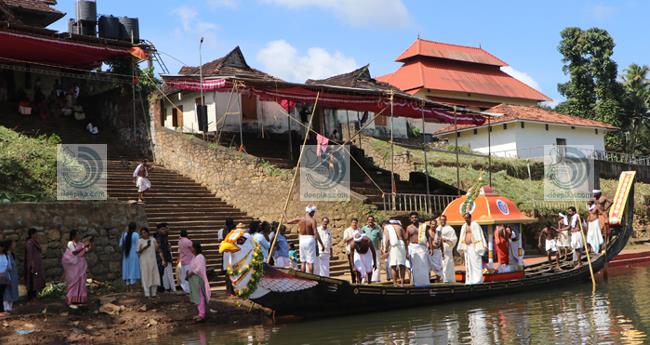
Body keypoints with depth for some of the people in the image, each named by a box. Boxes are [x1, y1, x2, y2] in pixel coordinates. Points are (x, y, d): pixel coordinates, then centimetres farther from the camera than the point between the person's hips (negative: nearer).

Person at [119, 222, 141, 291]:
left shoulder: (124, 234, 3)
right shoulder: (136, 235, -10)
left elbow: (121, 245, 8)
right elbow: (138, 245, -13)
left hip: (126, 255, 4)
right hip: (134, 255, -4)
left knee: (127, 270, 10)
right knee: (133, 270, -1)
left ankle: (128, 288, 11)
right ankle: (132, 288, -6)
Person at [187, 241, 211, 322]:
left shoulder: (200, 257, -16)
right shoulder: (193, 257, 14)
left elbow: (199, 269, -24)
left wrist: (191, 273, -18)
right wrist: (188, 271, 5)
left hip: (198, 279, -10)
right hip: (193, 280, 10)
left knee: (200, 297, -7)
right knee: (196, 297, 14)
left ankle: (202, 314, -4)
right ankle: (200, 313, 22)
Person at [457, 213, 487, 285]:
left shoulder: (475, 225, -4)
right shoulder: (464, 226, 14)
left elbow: (480, 235, -8)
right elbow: (462, 238, 17)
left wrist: (484, 246, -14)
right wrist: (461, 249, 12)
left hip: (474, 247, -6)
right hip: (466, 248, 6)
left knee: (476, 264, -7)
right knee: (468, 265, 7)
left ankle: (477, 281, -5)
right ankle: (469, 281, 11)